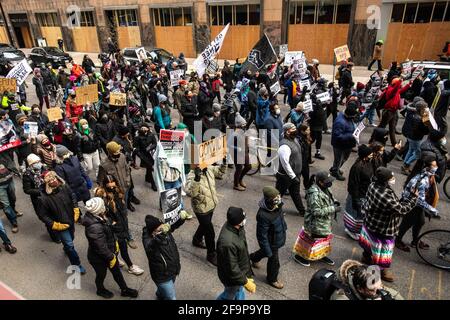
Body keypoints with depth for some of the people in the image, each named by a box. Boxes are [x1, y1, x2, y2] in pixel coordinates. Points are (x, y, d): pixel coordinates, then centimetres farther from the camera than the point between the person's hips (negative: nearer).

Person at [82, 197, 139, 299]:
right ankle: (101, 290, 55)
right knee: (101, 274, 24)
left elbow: (109, 232, 5)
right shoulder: (94, 227, -41)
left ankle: (124, 290, 47)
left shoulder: (98, 217, -13)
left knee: (116, 271, 25)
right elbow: (101, 247, -32)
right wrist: (111, 257, -18)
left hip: (110, 250, 8)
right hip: (99, 258, -7)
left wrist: (115, 242, 11)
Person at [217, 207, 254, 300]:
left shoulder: (233, 226, -16)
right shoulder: (227, 243, -44)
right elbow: (232, 268, -32)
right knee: (230, 295, 22)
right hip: (232, 276, -7)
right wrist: (245, 282, -20)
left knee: (239, 292, 32)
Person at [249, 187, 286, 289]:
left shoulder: (277, 206, -18)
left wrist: (284, 227, 20)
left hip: (279, 238, 7)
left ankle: (253, 257, 63)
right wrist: (268, 251, -20)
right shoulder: (263, 215, -41)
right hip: (272, 242, -7)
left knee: (265, 251, 33)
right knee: (274, 261, 16)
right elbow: (262, 236, -29)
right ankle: (272, 279, 46)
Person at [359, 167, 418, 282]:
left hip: (370, 222, 9)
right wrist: (413, 196, -18)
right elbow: (402, 210, -27)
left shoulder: (373, 185, -14)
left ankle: (366, 256, 57)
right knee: (383, 249, 15)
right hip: (382, 229, -9)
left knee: (370, 240, 32)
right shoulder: (387, 197, -40)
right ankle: (382, 270, 37)